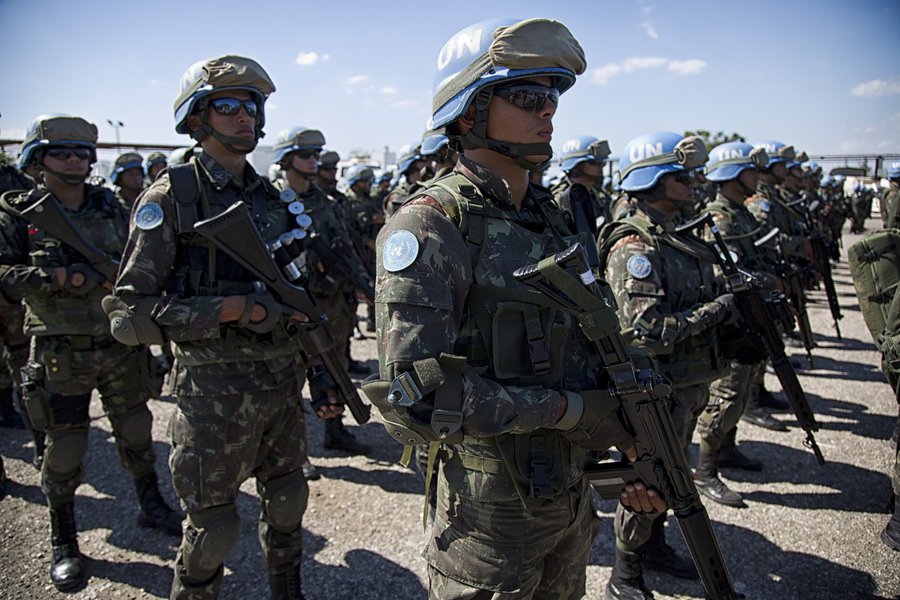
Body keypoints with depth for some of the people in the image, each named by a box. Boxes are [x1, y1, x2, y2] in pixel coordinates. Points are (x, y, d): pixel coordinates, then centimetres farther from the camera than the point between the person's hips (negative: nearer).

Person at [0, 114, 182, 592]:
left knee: (136, 431, 16)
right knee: (64, 449, 6)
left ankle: (151, 507, 36)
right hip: (61, 352, -3)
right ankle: (63, 544, 24)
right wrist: (61, 277, -22)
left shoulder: (110, 207, 5)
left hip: (119, 342, 4)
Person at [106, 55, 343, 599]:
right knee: (213, 527, 8)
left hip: (283, 383, 6)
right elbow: (130, 313, -13)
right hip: (216, 392, -5)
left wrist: (322, 373, 9)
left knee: (288, 502, 19)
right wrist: (231, 309, -22)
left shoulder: (273, 199, 10)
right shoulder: (171, 197, -8)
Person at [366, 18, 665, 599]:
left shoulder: (551, 219, 6)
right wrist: (564, 410, -21)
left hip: (573, 492, 7)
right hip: (491, 504, -7)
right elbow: (414, 393, -26)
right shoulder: (429, 228, -19)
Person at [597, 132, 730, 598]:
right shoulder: (634, 246, -21)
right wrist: (717, 309, -21)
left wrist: (732, 301, 1)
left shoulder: (680, 238, 9)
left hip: (690, 384, 9)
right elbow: (647, 330, -29)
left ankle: (654, 546, 43)